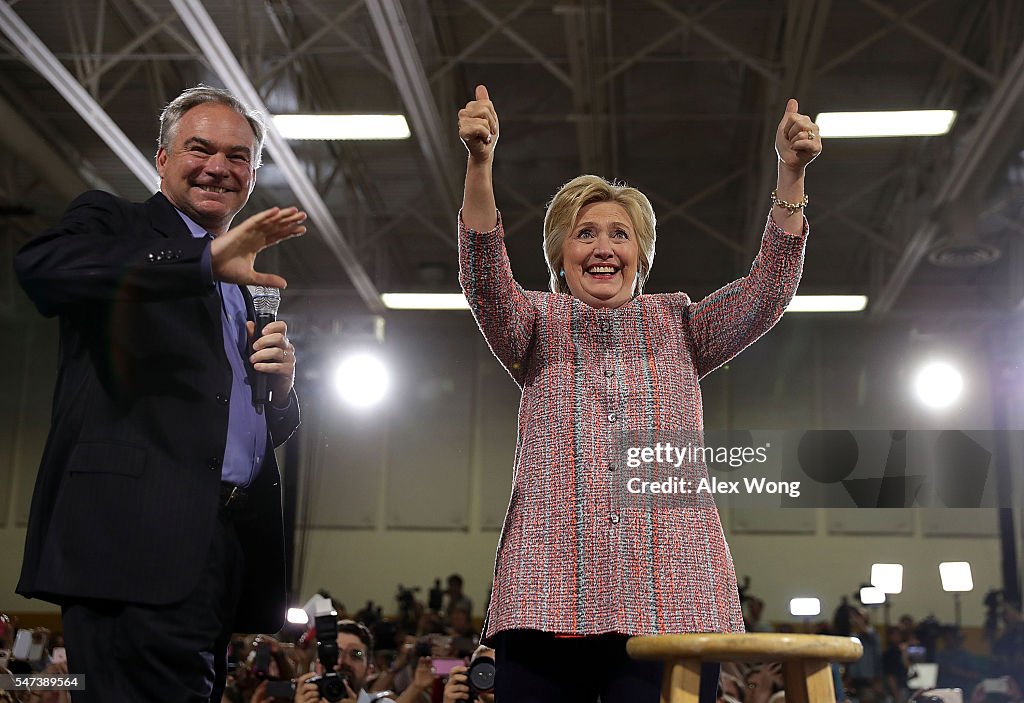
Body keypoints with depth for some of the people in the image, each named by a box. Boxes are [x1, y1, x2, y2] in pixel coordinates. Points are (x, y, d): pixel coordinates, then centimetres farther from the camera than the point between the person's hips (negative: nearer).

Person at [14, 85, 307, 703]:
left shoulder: (245, 288, 27)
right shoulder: (112, 223, 9)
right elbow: (40, 265, -17)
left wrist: (282, 385, 6)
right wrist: (206, 258, -21)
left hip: (227, 546, 7)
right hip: (141, 538, -7)